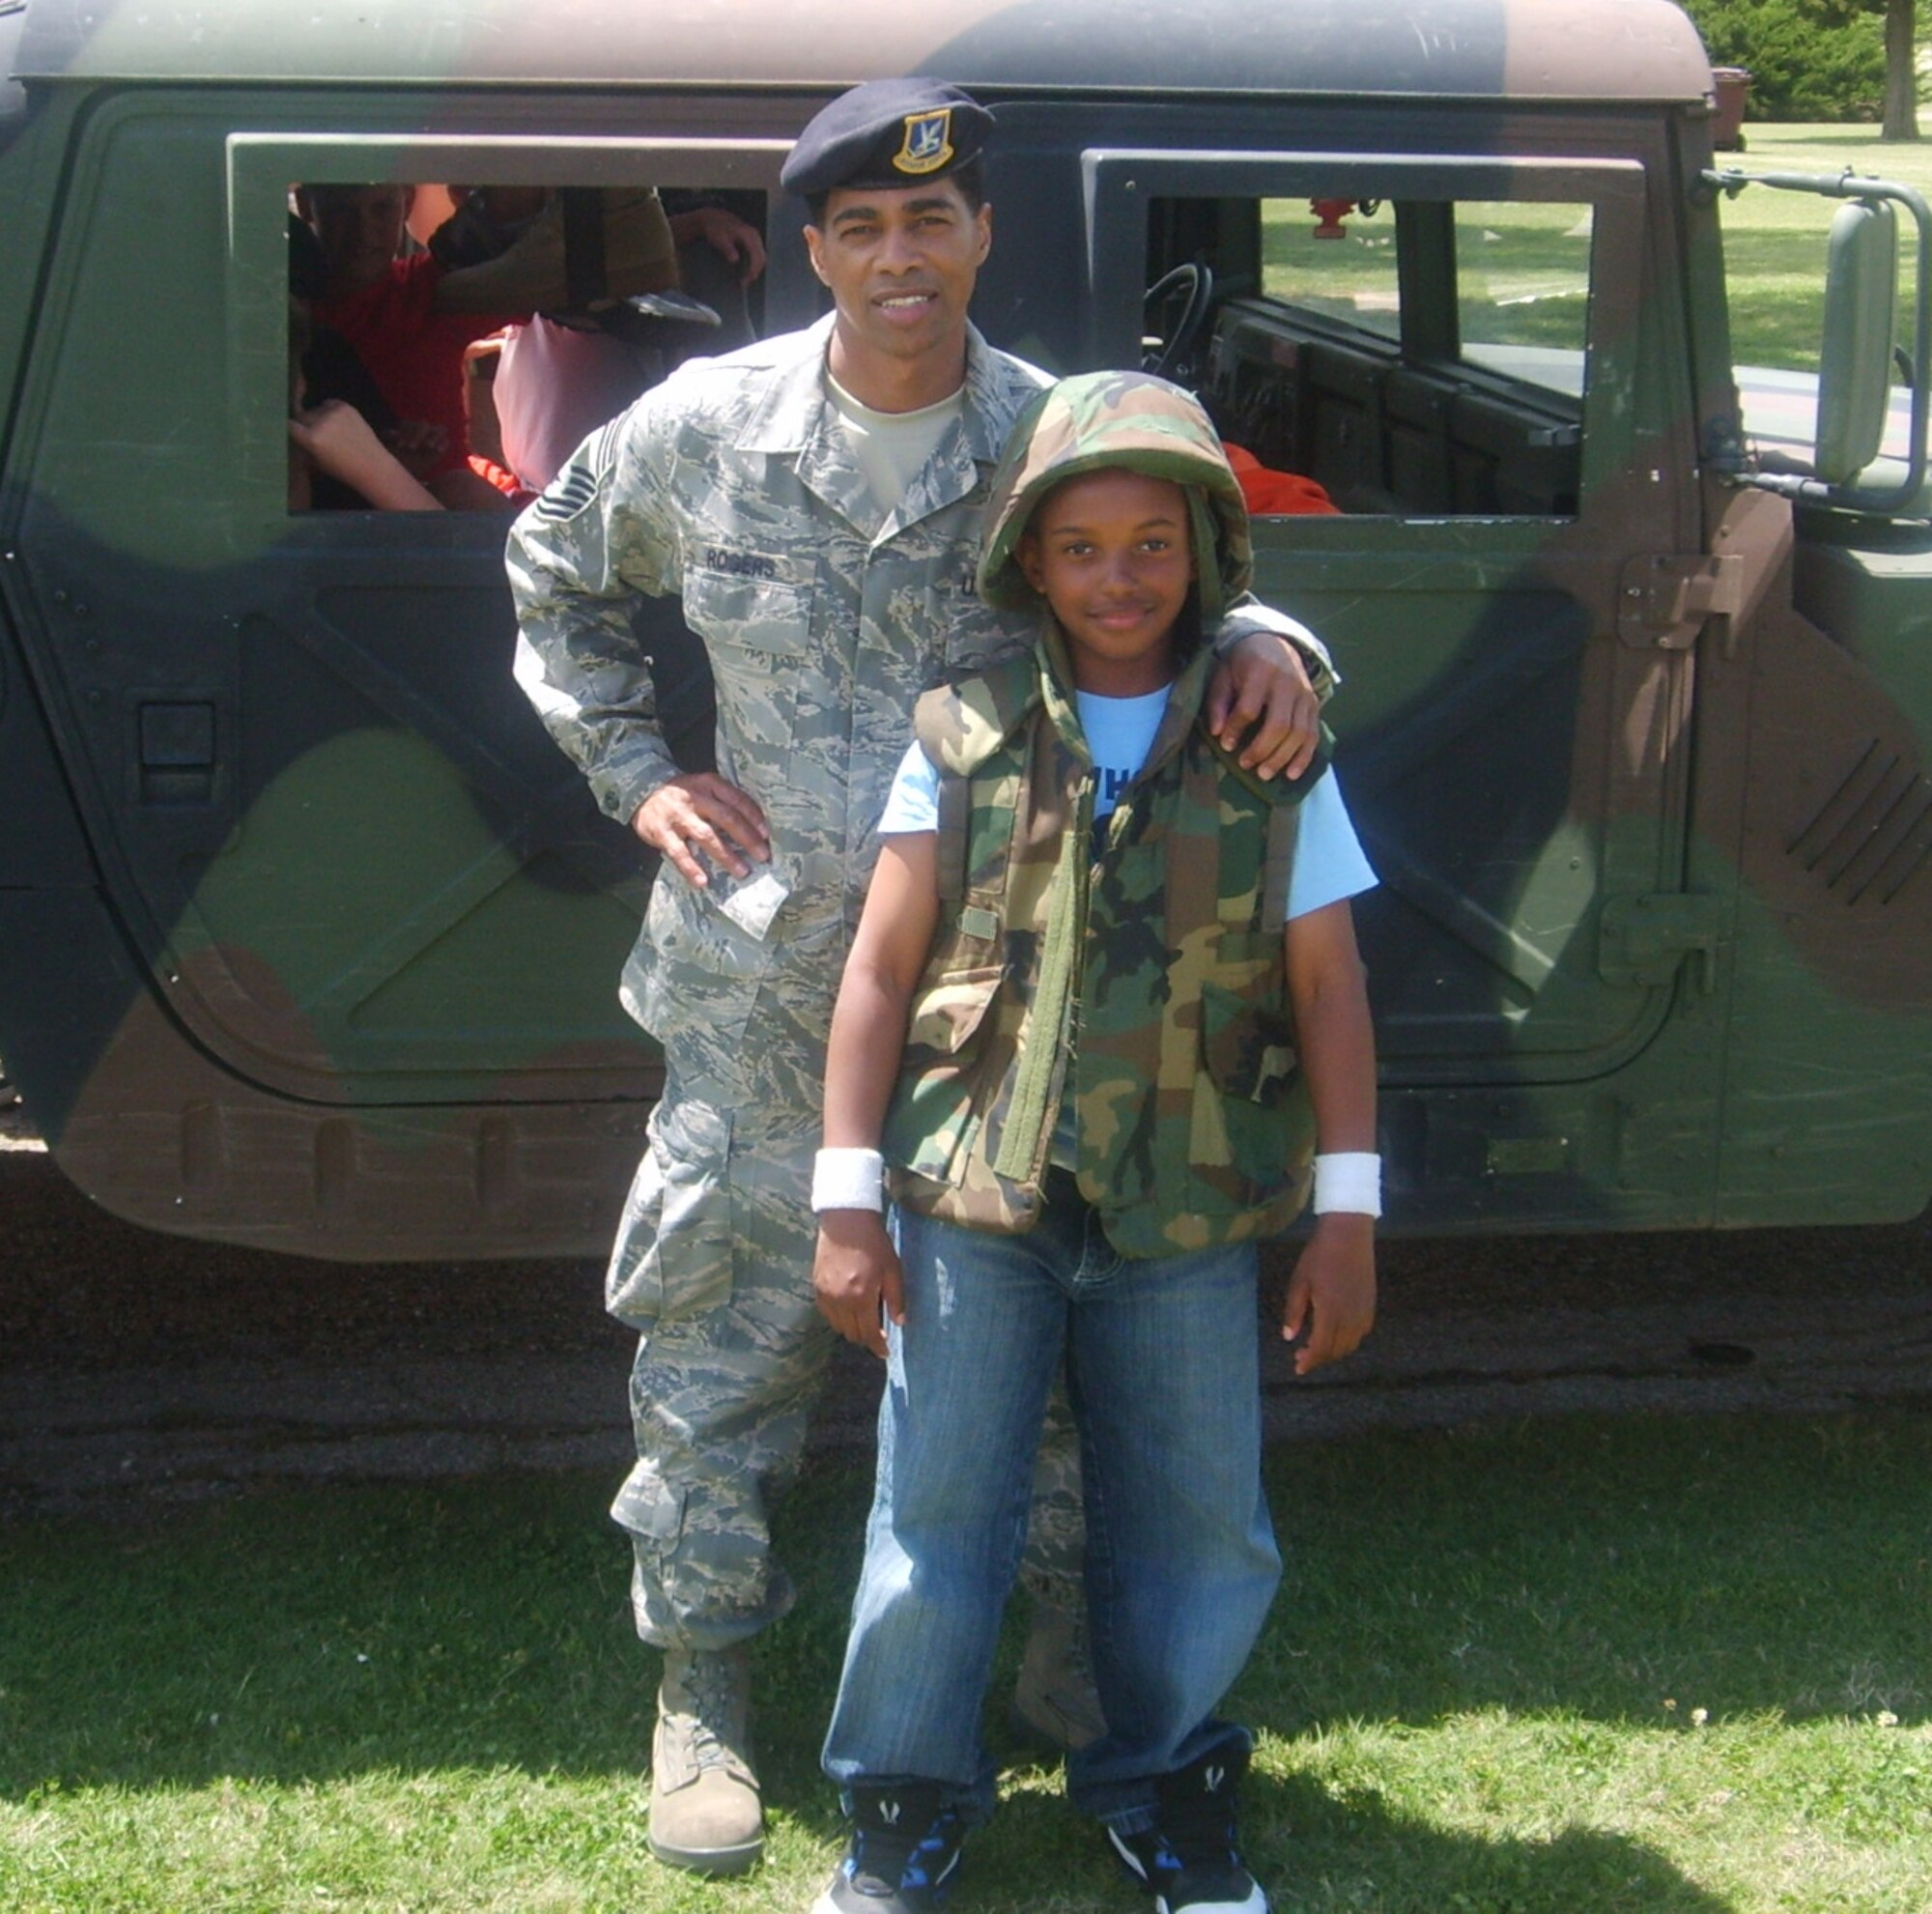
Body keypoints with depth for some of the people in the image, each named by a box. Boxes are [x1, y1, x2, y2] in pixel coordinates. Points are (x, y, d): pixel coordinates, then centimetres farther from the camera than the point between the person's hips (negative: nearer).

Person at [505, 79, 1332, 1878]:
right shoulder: (703, 429, -2)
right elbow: (557, 580, 15)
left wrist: (1268, 651, -19)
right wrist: (637, 779, 5)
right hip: (762, 983, 0)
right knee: (725, 1339, 7)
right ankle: (701, 1687, 24)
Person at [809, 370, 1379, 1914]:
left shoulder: (1270, 756, 1)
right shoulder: (967, 741, 0)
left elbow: (1328, 989, 2)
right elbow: (882, 972, 0)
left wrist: (1348, 1211, -1)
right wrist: (849, 1198, -3)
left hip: (1187, 1220, 1)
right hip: (973, 1202, 0)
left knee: (1198, 1528, 10)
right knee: (937, 1514, 6)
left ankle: (1164, 1785, 33)